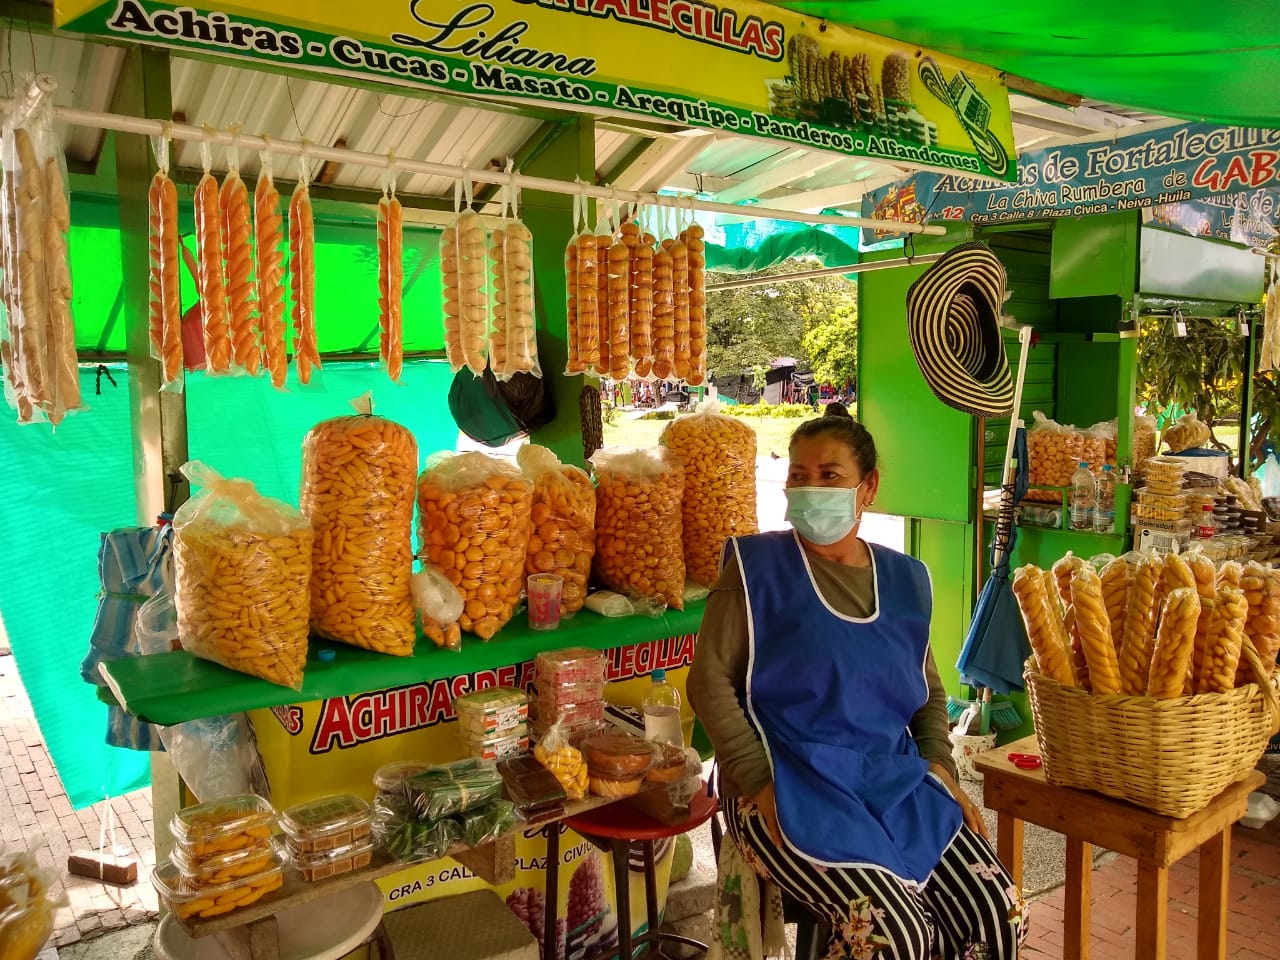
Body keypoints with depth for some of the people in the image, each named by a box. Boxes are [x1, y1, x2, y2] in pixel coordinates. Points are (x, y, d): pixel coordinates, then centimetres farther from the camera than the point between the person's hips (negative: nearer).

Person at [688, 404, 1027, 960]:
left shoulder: (905, 580, 10)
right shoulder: (759, 567, -6)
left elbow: (928, 691, 21)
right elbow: (710, 679, -8)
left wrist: (938, 764, 5)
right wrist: (759, 781, -14)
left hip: (897, 778, 5)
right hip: (793, 782, -5)